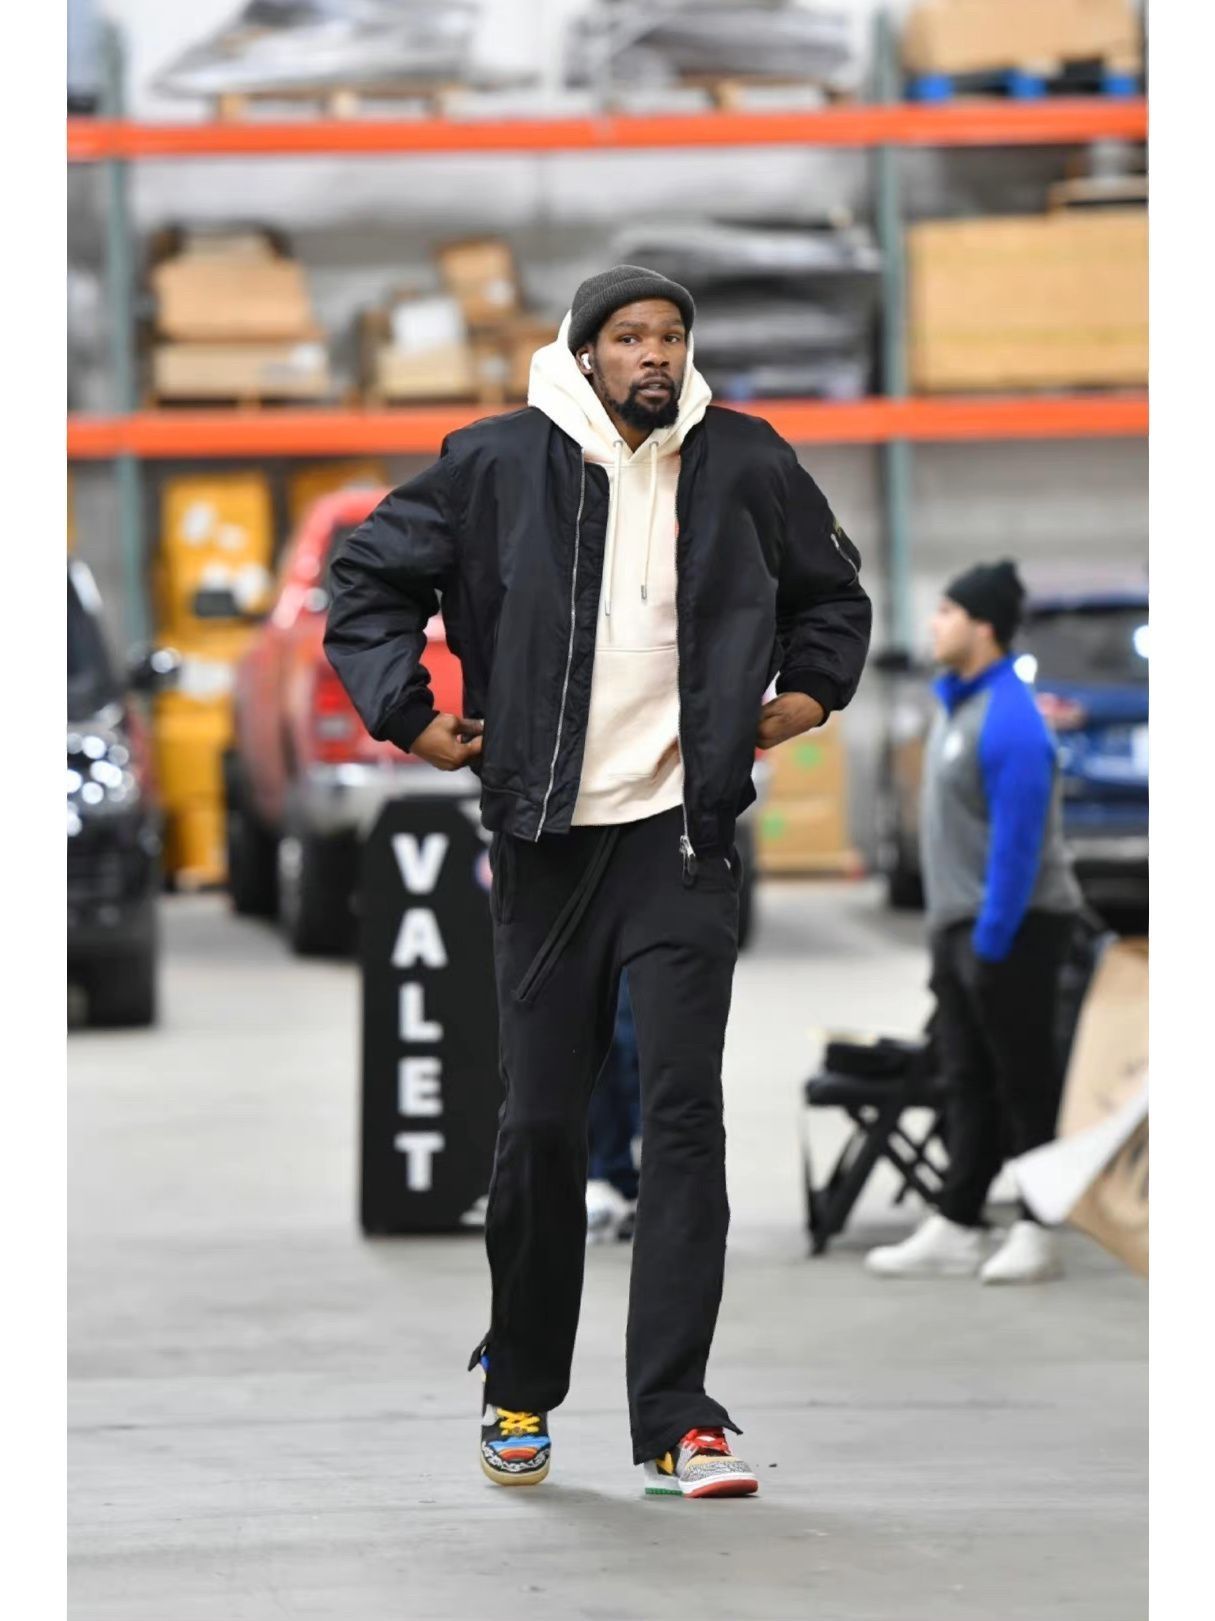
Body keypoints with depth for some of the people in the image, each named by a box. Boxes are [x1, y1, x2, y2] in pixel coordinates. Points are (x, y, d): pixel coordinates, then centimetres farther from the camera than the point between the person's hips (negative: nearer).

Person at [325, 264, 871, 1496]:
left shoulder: (744, 463, 4)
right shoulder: (496, 466, -2)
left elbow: (830, 587, 23)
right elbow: (370, 575, 9)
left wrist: (812, 690, 9)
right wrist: (406, 711, 0)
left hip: (686, 834, 0)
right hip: (548, 838, 0)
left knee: (685, 1111, -9)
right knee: (539, 1122, 5)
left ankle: (676, 1420, -10)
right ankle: (519, 1390, 24)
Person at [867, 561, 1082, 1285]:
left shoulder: (1009, 719, -19)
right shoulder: (959, 702, 12)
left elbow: (1018, 840, -22)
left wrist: (990, 941, -21)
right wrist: (955, 932, 18)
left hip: (1013, 926, -10)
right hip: (960, 925, 10)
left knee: (1026, 1084, -3)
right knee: (972, 1084, 11)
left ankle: (1039, 1233, 3)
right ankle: (956, 1230, 14)